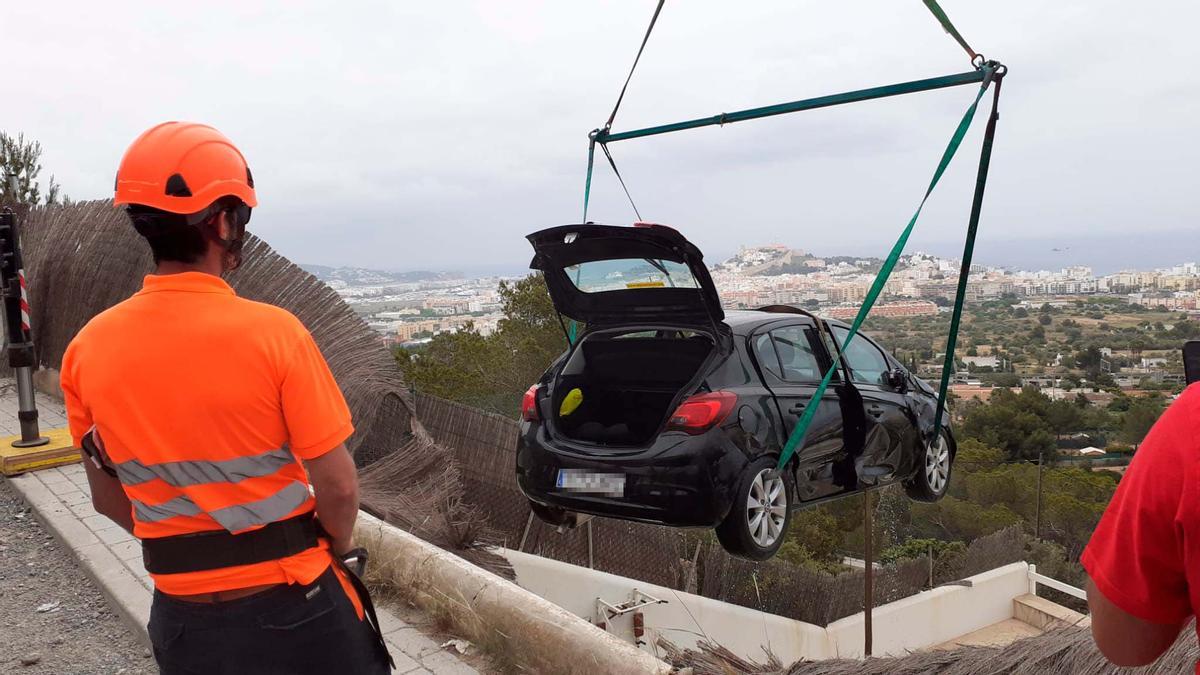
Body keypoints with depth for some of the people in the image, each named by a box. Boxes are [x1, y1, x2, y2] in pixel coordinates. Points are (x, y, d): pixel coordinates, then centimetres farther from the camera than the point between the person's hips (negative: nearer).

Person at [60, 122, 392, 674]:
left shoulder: (87, 349, -6)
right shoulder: (272, 332, -19)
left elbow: (108, 497, 5)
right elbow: (338, 486, -16)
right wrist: (335, 549, 3)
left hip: (182, 615, 4)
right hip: (291, 605, -3)